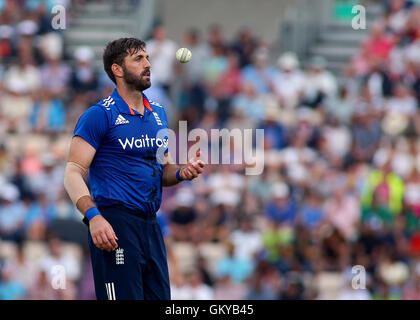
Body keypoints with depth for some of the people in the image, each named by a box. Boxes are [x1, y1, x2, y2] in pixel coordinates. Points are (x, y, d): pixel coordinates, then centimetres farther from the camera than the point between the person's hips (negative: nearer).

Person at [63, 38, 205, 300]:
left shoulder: (158, 113, 17)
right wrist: (94, 216, -26)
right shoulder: (99, 115, -6)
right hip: (115, 224, -7)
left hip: (150, 226, 7)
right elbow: (73, 173, -11)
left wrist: (182, 172, 3)